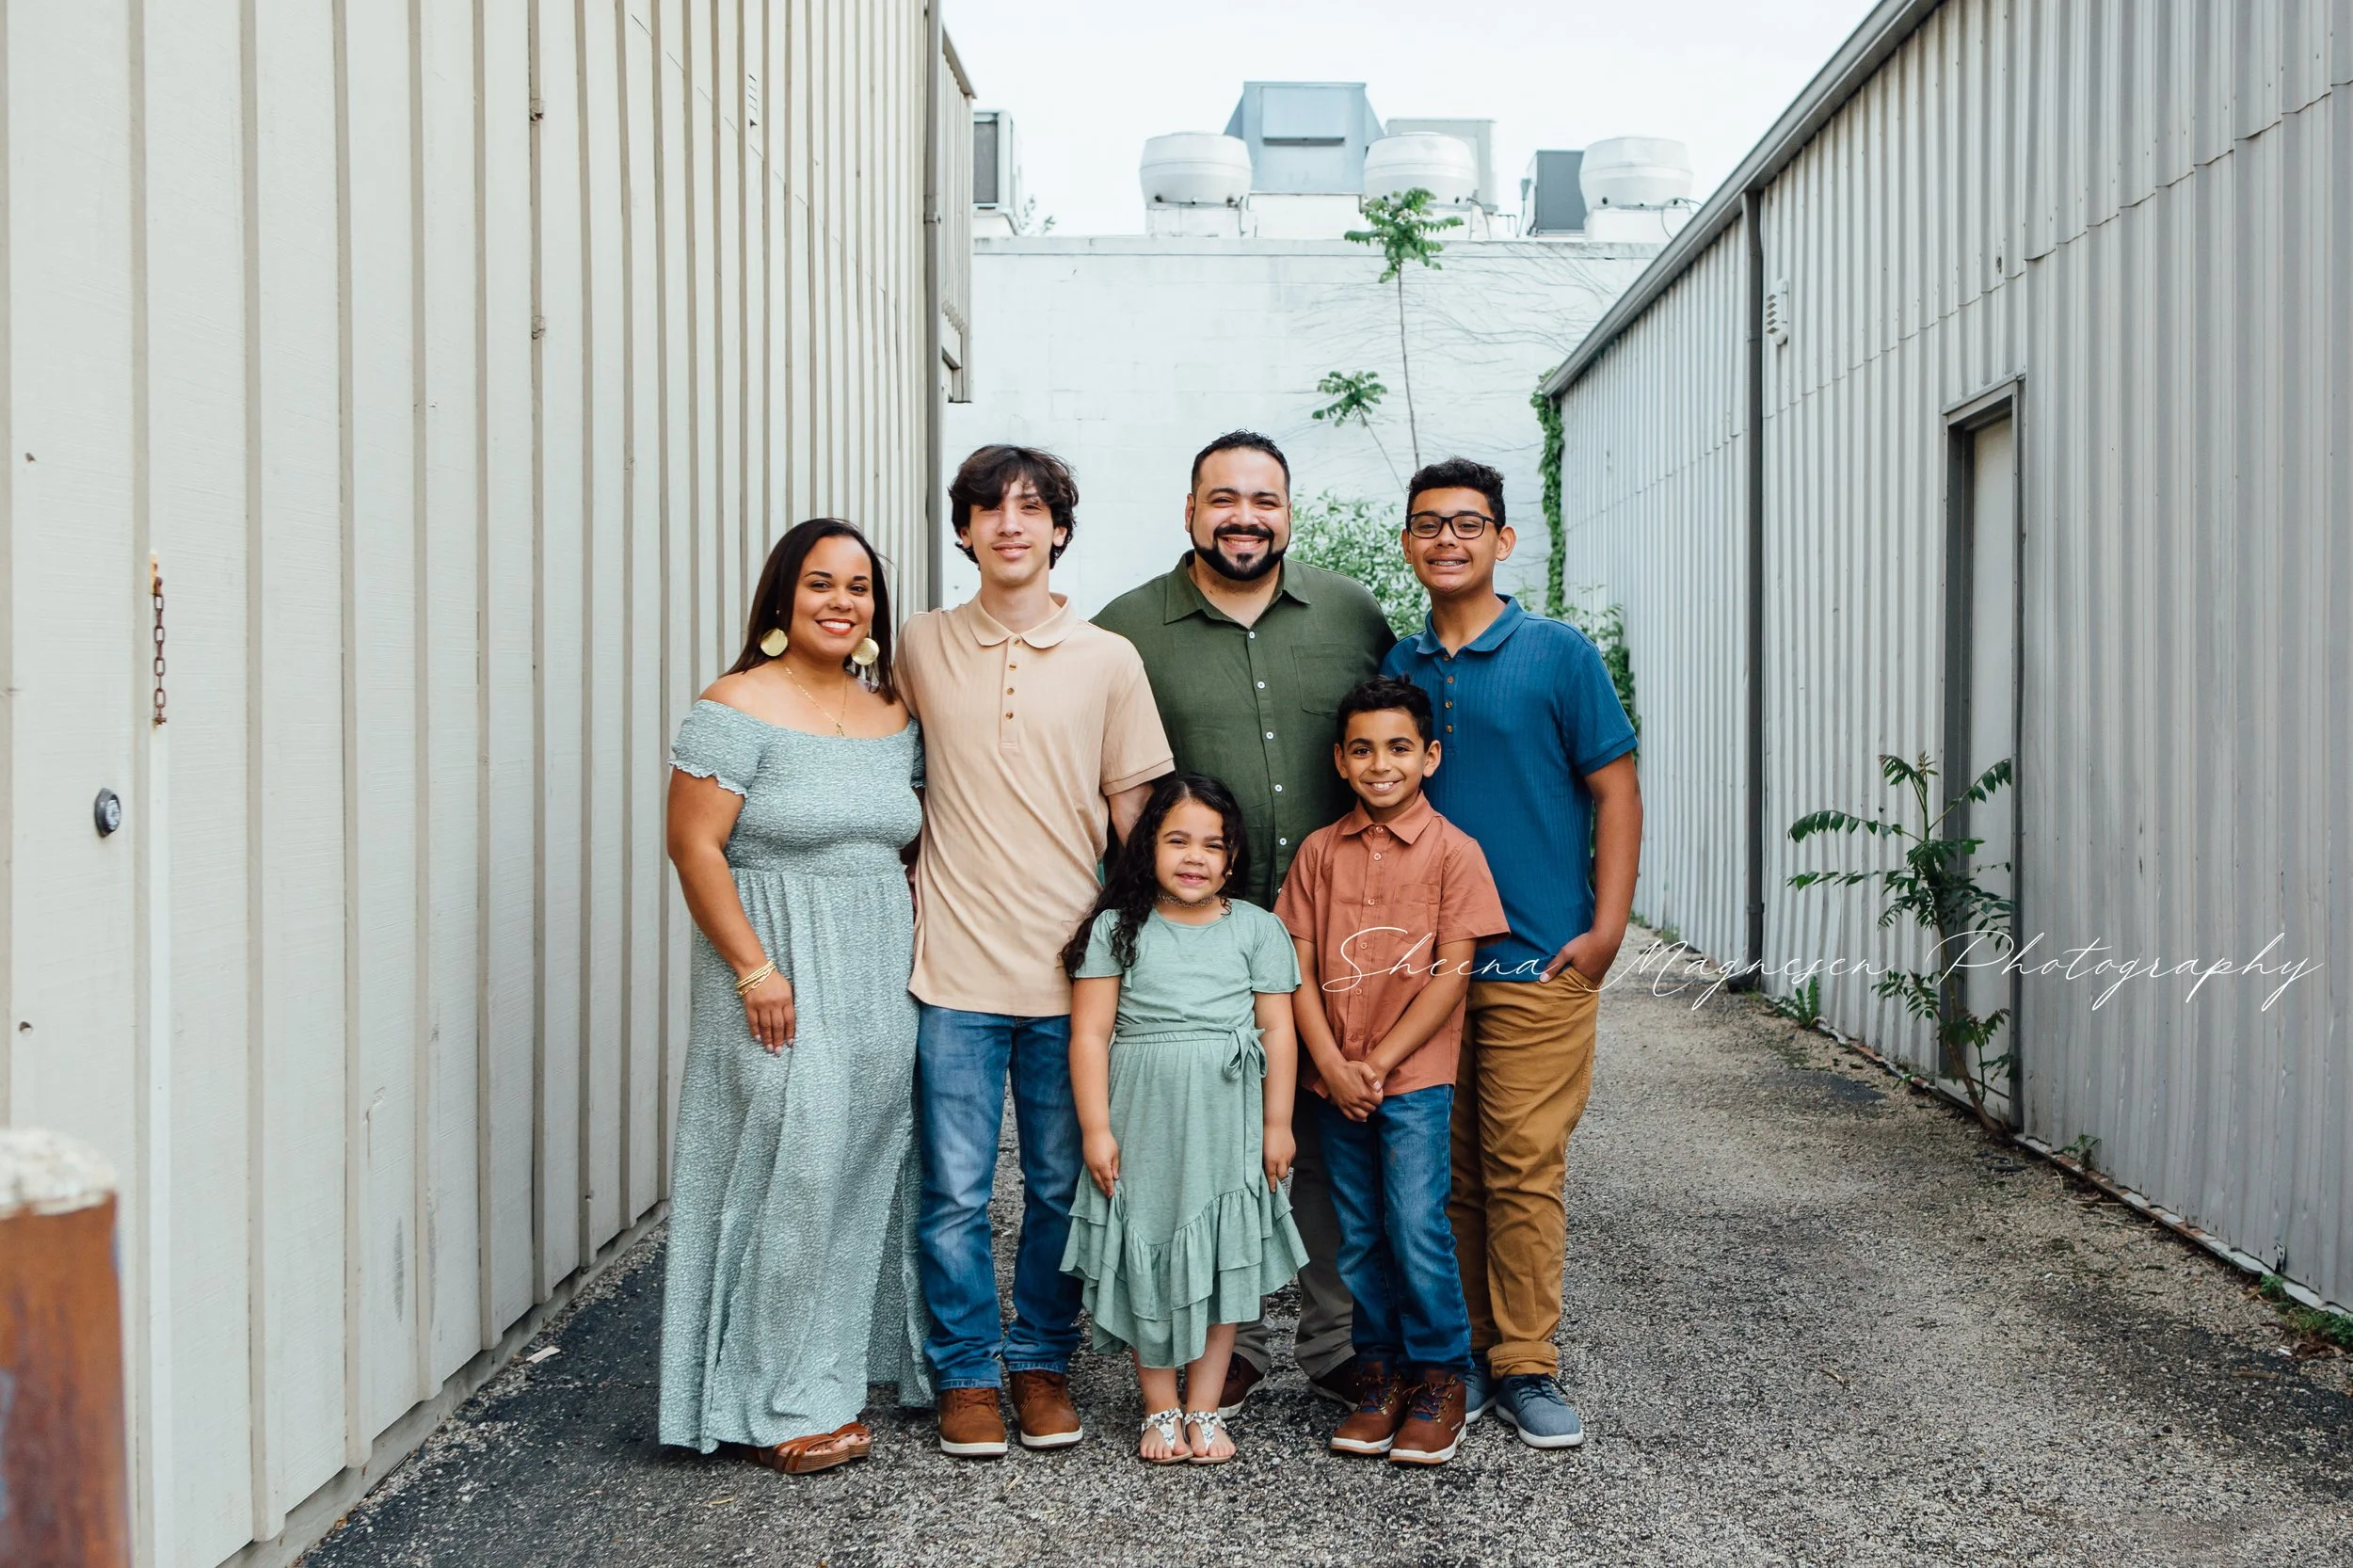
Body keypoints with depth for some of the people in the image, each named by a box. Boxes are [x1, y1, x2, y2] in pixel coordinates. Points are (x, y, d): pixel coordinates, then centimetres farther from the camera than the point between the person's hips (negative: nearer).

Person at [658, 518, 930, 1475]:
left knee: (870, 1162, 11)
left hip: (881, 973, 6)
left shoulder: (894, 715, 11)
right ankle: (786, 1404, 8)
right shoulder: (738, 708, -8)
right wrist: (755, 970, -17)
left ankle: (855, 1356, 27)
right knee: (790, 1166, -4)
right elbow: (695, 847, -13)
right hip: (780, 973, -6)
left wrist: (916, 956, 6)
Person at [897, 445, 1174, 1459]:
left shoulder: (1107, 659, 4)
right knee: (955, 1192, 3)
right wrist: (917, 899, 9)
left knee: (1061, 1186, 10)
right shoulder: (920, 648, 5)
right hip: (955, 966, 0)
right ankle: (967, 1374, 20)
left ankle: (1041, 1364, 27)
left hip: (1072, 966, 1)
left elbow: (1136, 807, 7)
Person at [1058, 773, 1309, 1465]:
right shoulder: (1117, 929, 1)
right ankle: (1159, 1410, 20)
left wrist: (1277, 1124, 0)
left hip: (1227, 1123, 1)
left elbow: (1276, 1030, 4)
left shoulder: (1257, 928, 5)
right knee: (1147, 1262, 5)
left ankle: (1205, 1411, 18)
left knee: (1221, 1263, 6)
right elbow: (1090, 1032, -2)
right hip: (1143, 1121, -1)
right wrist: (1096, 1128, -7)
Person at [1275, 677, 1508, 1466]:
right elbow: (1301, 967, 3)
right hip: (1336, 1080, 4)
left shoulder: (1453, 851, -5)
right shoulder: (1320, 851, 6)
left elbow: (1451, 975, -8)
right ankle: (1380, 1371, 25)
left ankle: (1440, 1377, 12)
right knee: (1358, 1236, 11)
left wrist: (1378, 1063, -11)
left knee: (1416, 1229, -6)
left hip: (1415, 1076, -4)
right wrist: (1332, 1065, -9)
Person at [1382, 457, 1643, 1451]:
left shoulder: (1557, 654, -1)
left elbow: (1615, 792, -2)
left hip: (1535, 960, -3)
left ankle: (1524, 1368, 9)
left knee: (1524, 1170, -3)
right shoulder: (1395, 668, 10)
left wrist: (1606, 928, -9)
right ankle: (1461, 1353, 21)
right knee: (1449, 1170, 9)